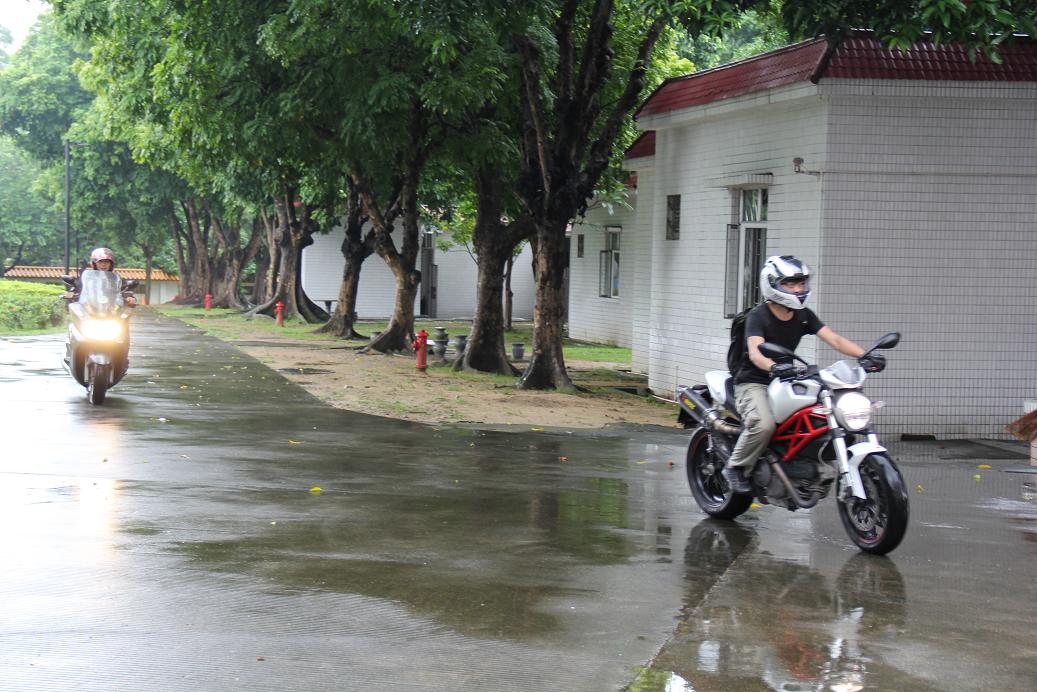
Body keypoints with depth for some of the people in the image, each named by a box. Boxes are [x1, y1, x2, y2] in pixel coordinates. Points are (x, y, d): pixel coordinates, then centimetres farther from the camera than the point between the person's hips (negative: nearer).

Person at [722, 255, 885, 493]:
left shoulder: (804, 315, 6)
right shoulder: (757, 316, -13)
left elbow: (834, 339, -5)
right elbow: (756, 352, -30)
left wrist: (864, 355, -23)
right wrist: (773, 367, -53)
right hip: (753, 382, -6)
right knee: (763, 424, -35)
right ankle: (735, 467, -12)